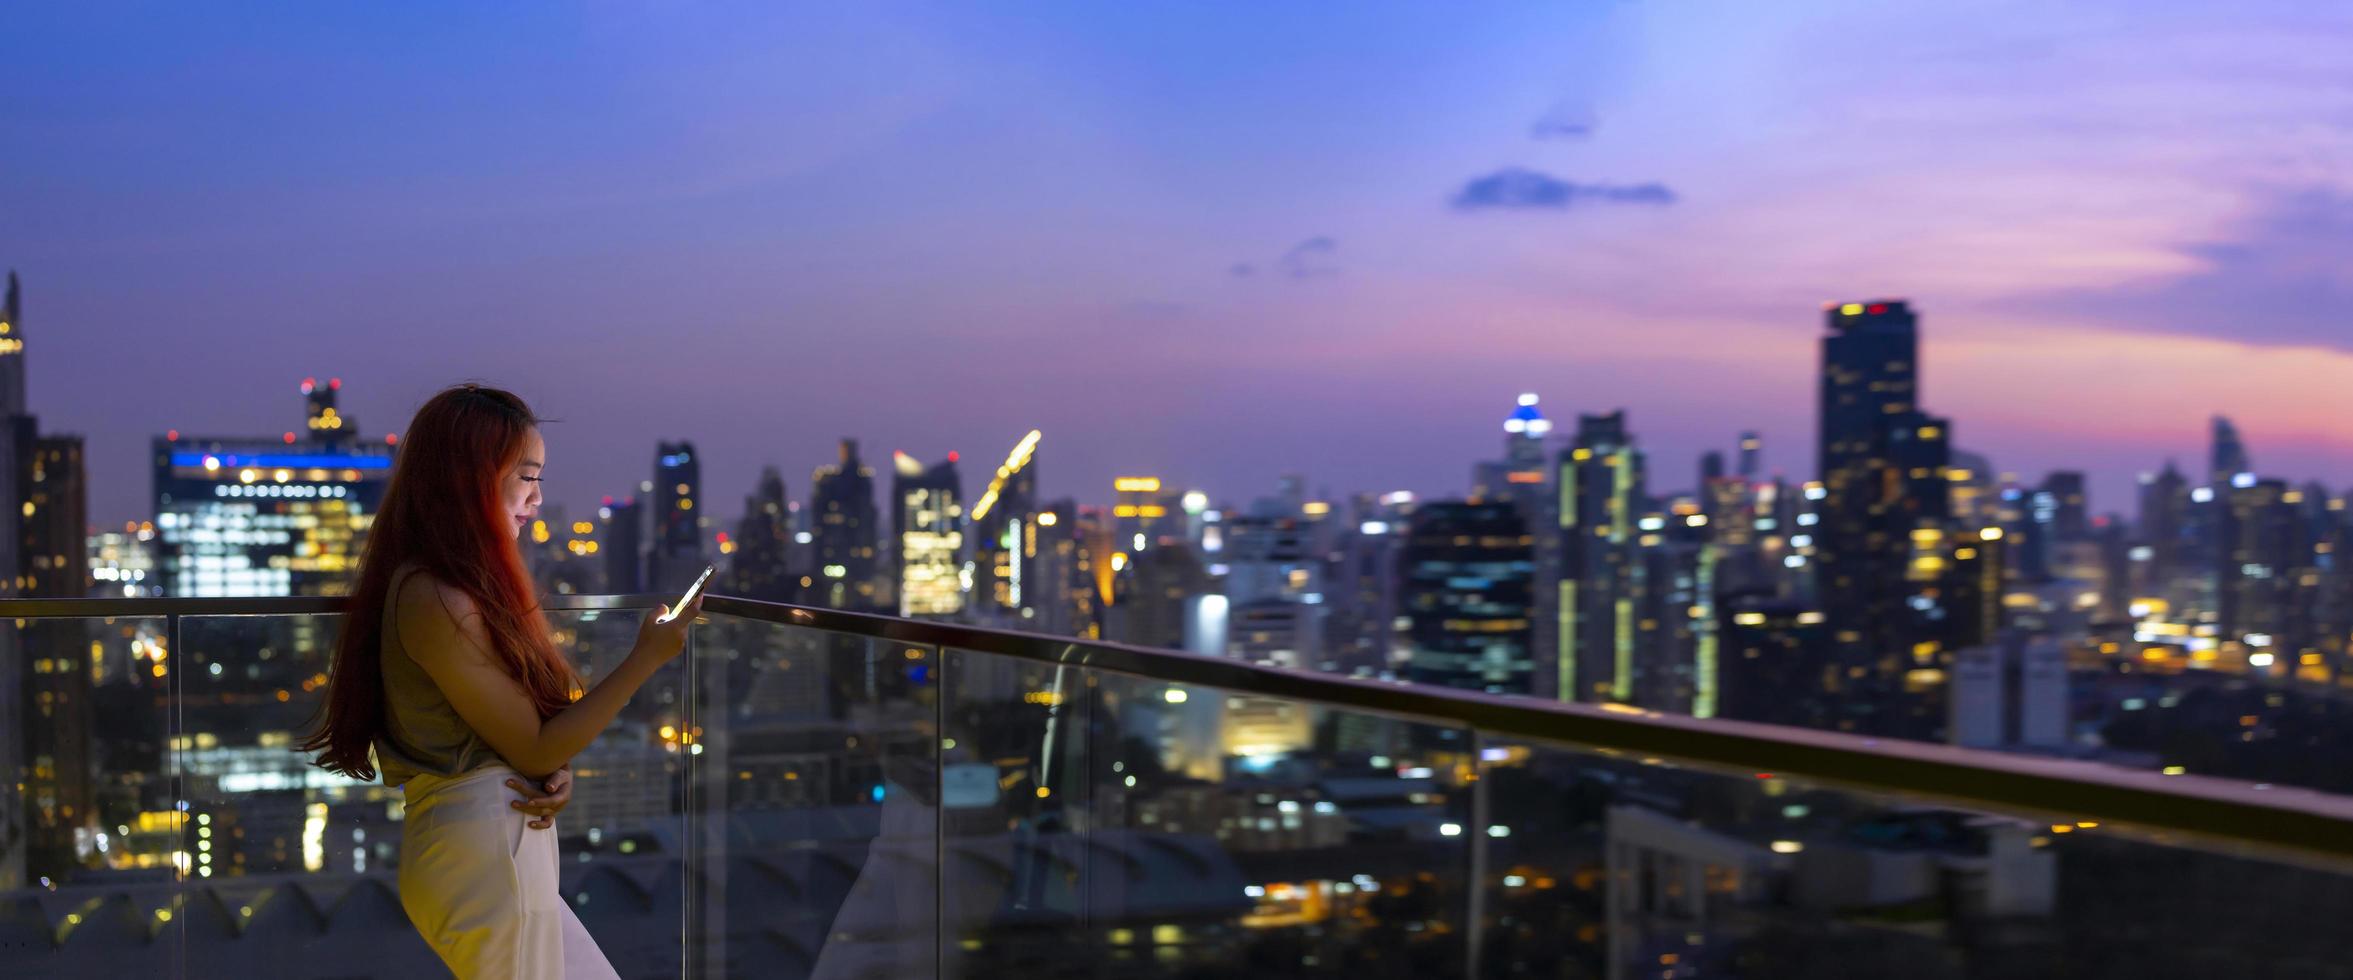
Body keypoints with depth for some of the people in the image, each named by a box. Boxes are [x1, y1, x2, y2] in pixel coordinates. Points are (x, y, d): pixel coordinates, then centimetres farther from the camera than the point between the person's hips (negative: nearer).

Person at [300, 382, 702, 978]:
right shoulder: (437, 602, -17)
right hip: (484, 855, -9)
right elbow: (535, 747, -14)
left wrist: (556, 775, -6)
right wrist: (646, 659, -11)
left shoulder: (466, 586, 13)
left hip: (503, 850, 9)